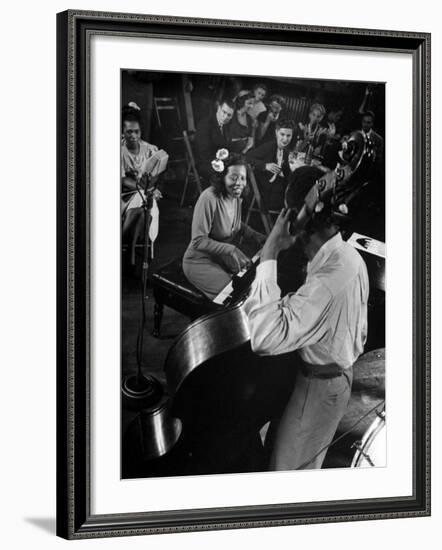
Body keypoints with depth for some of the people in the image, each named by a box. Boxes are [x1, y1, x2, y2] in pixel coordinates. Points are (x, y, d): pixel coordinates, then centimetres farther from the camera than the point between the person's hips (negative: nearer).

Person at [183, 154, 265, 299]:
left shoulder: (236, 197, -1)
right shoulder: (209, 198, -27)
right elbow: (198, 241, -27)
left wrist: (254, 235, -1)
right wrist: (230, 249, -30)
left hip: (223, 259, 8)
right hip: (200, 262, -8)